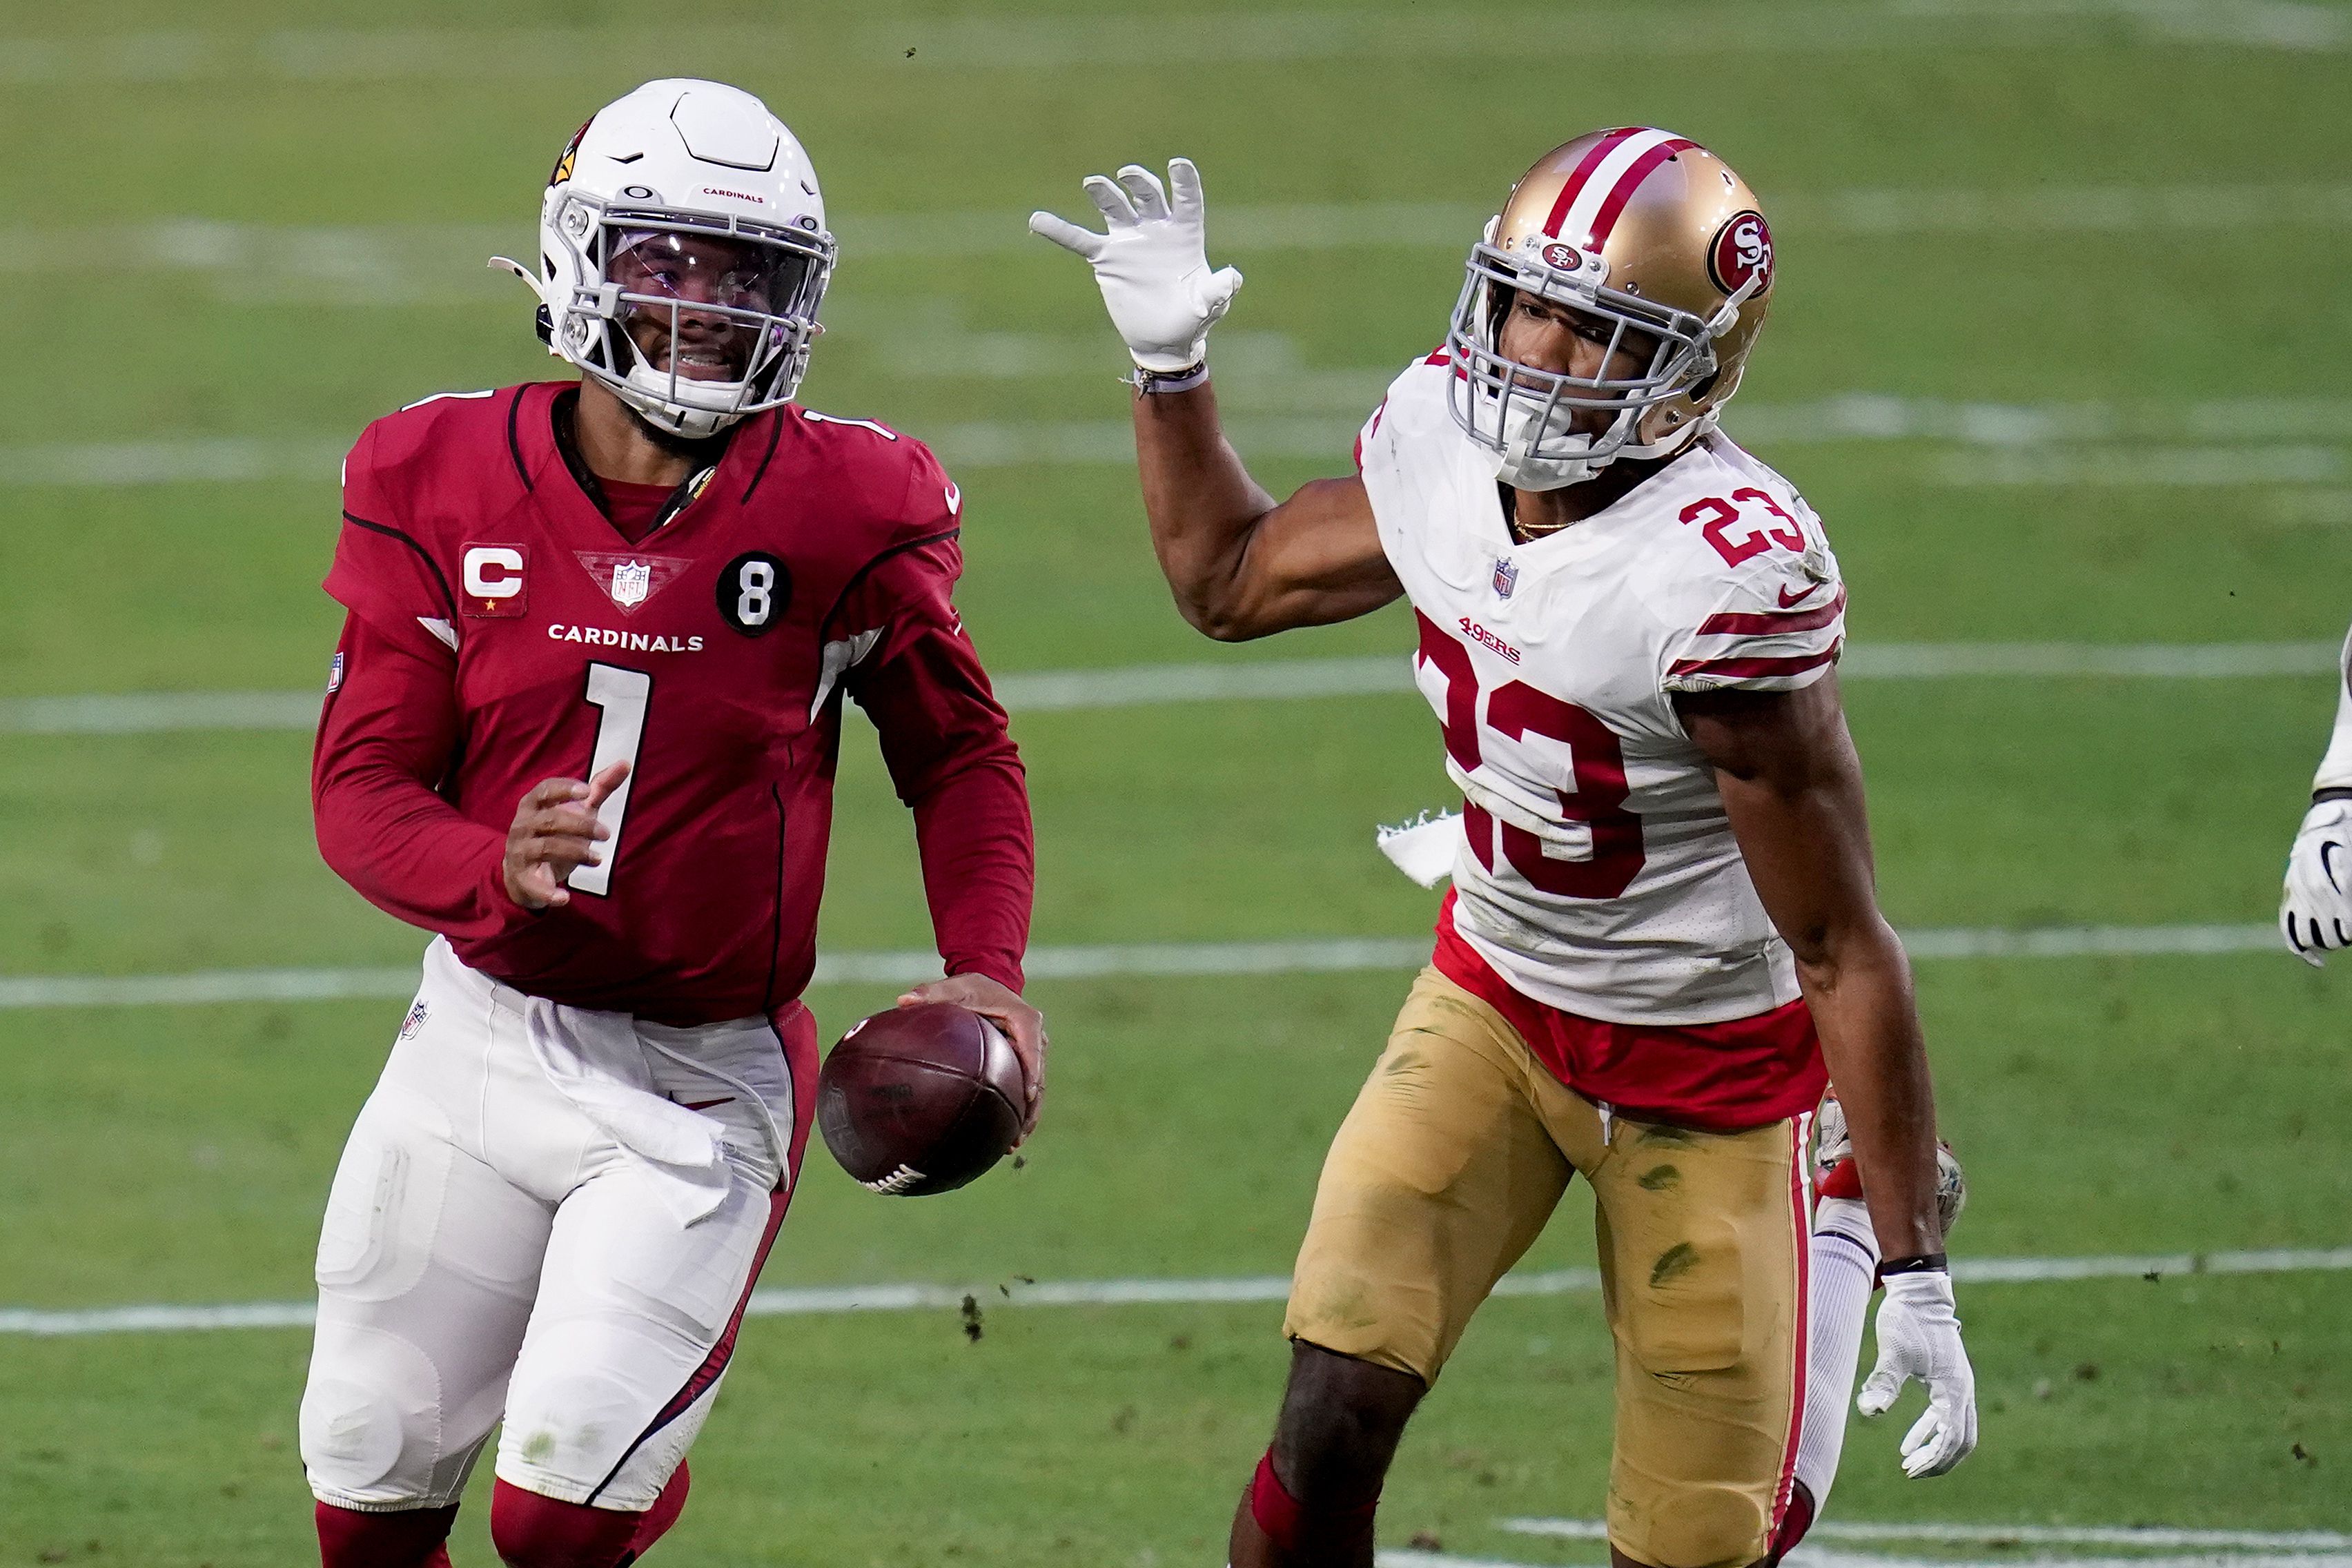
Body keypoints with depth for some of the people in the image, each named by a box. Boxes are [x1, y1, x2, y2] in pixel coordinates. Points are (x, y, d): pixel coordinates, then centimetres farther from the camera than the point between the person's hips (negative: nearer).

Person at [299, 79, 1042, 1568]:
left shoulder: (839, 515, -8)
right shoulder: (445, 484, -5)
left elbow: (961, 757, 6)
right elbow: (361, 786, -7)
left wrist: (988, 970, -10)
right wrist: (495, 870, -29)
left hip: (702, 1081, -2)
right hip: (485, 1038, 2)